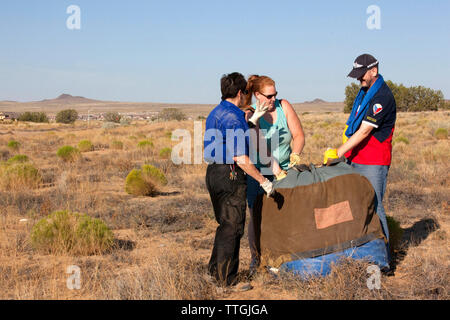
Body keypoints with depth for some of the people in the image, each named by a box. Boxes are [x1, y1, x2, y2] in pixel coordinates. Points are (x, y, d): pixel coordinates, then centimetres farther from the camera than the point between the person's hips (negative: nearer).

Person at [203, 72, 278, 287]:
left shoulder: (215, 114, 14)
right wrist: (264, 182, -15)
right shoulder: (233, 118, -17)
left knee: (225, 224, 20)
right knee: (232, 228, -1)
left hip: (213, 172, 10)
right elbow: (241, 159, -21)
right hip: (230, 175, -9)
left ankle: (215, 269, 28)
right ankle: (227, 280, 5)